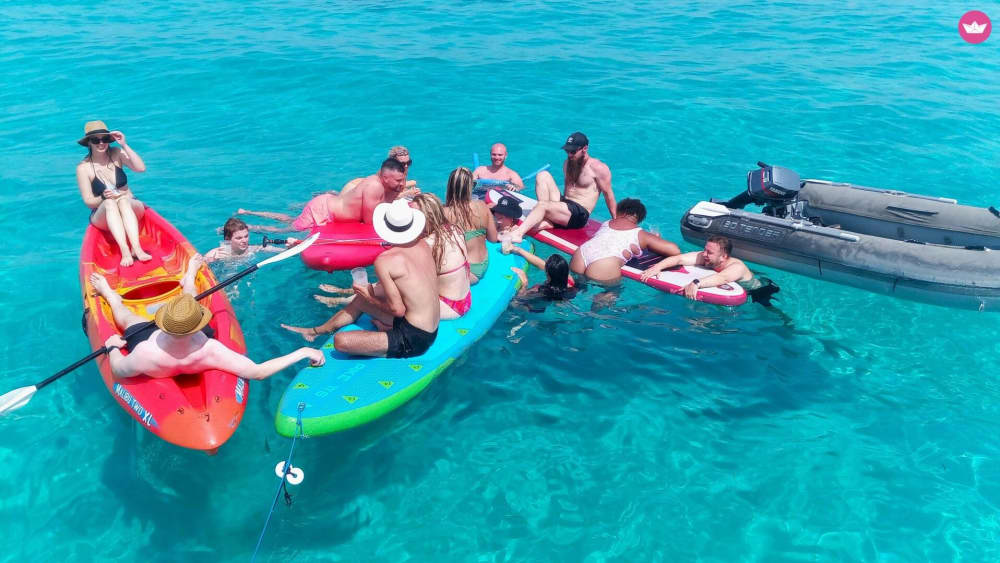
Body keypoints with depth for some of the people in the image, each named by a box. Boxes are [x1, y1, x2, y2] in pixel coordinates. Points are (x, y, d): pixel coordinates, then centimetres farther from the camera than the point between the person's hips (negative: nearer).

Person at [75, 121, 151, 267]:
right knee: (110, 203, -34)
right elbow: (89, 202, -5)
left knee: (123, 200, -32)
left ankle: (136, 248, -51)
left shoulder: (116, 154, 0)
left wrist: (124, 145, -19)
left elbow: (141, 168, -16)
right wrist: (103, 197, -26)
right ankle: (124, 250, -53)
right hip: (102, 216, -1)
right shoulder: (83, 168, -5)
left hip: (131, 209, 1)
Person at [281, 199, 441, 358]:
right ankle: (316, 331, 41)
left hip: (413, 340, -8)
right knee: (361, 299, 23)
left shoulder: (384, 261, -20)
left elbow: (397, 309, -20)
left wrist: (370, 297, -2)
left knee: (341, 341, -15)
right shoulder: (423, 245, 0)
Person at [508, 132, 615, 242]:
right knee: (543, 175, -5)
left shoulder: (598, 168, -7)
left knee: (542, 205, -30)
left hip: (579, 214, -8)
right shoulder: (568, 163, 14)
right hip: (564, 203, 8)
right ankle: (547, 220, -18)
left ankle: (517, 234, -45)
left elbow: (608, 194, -5)